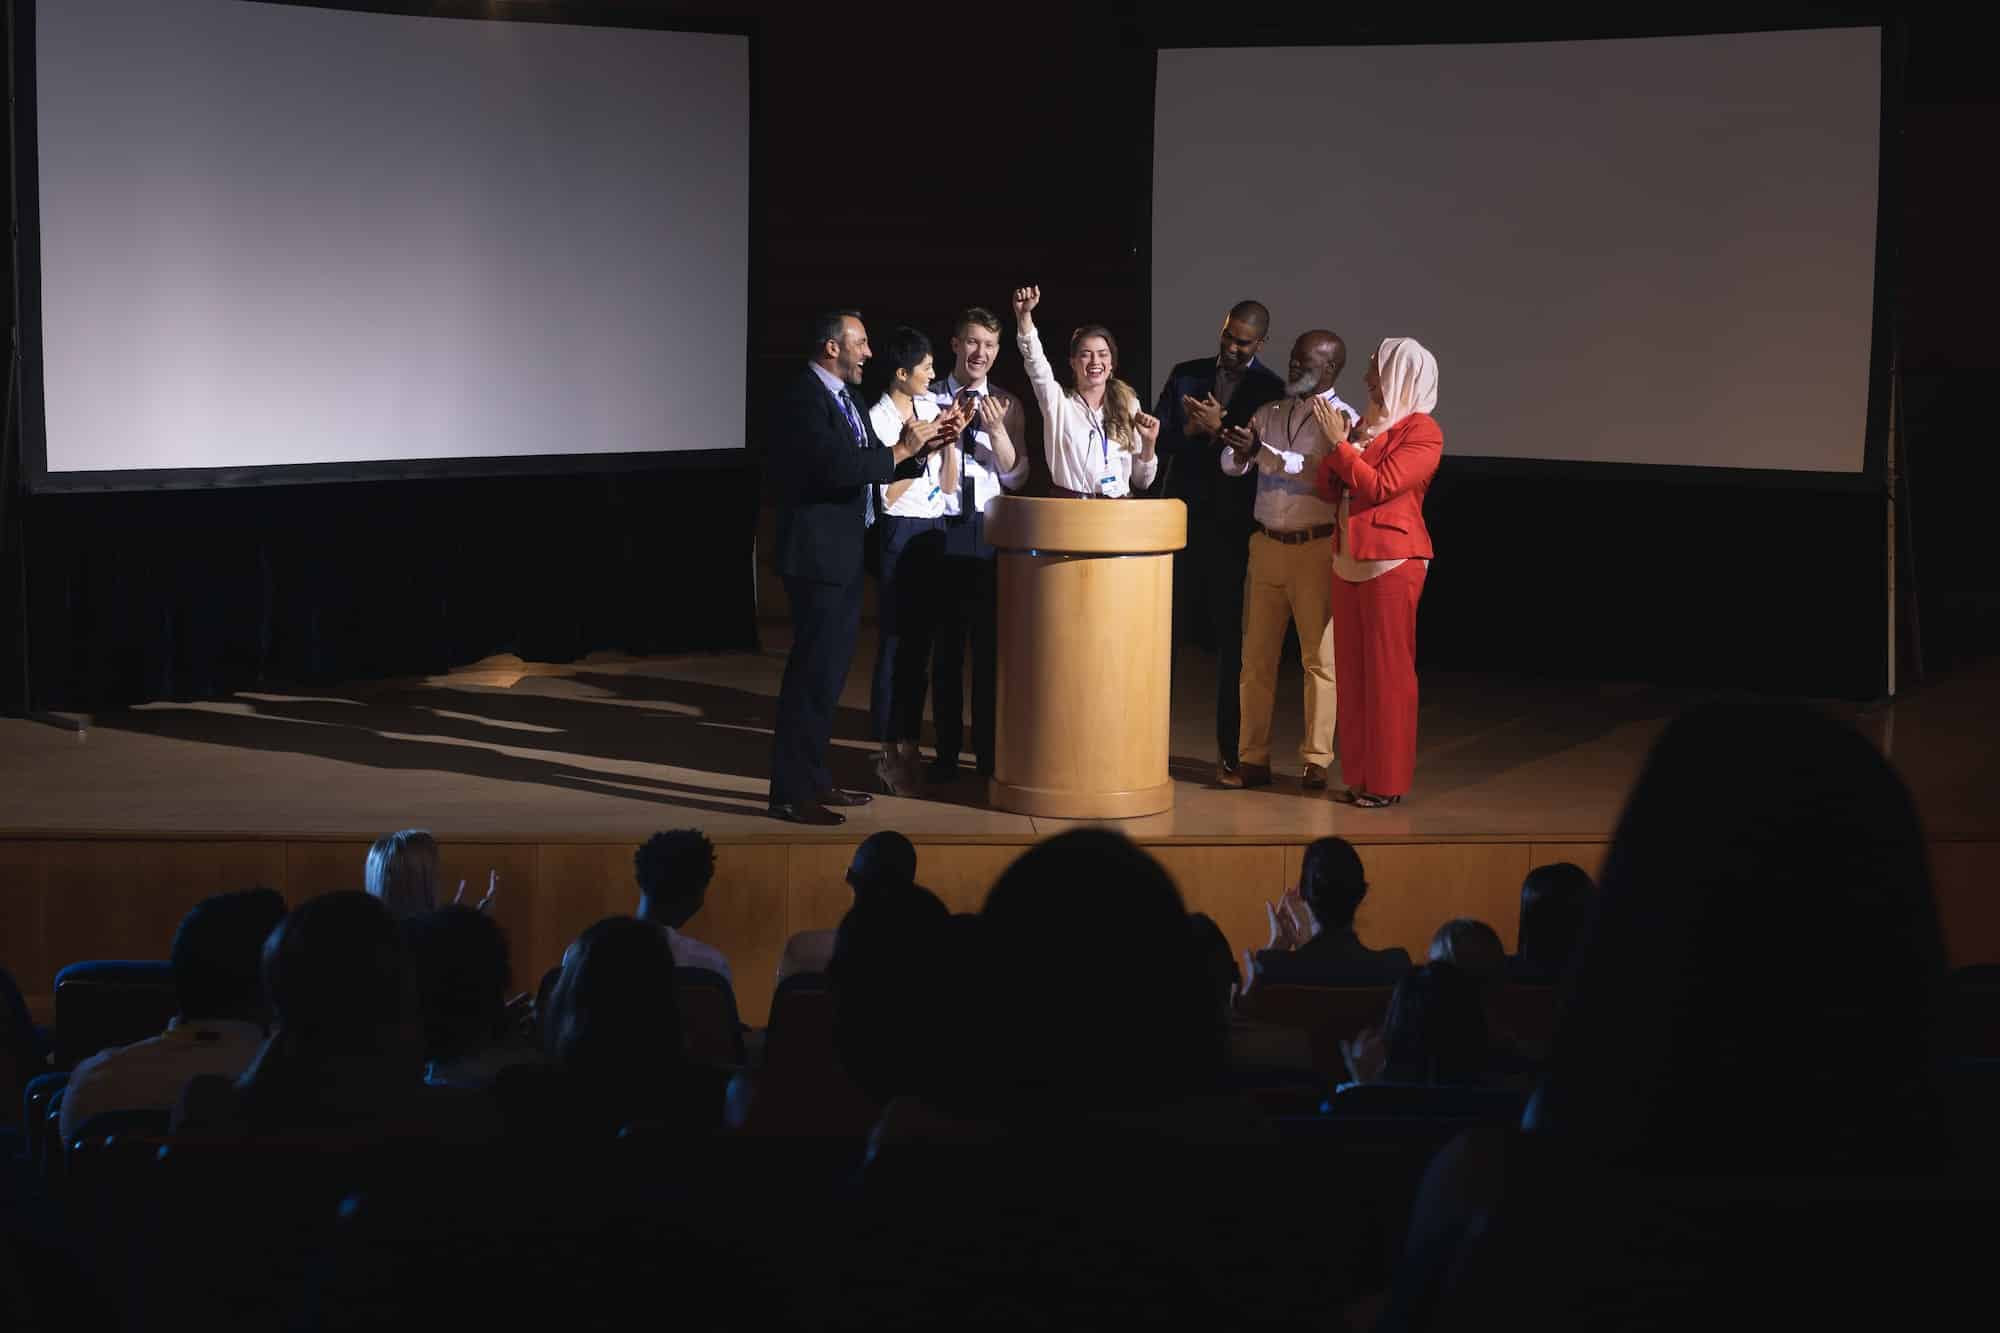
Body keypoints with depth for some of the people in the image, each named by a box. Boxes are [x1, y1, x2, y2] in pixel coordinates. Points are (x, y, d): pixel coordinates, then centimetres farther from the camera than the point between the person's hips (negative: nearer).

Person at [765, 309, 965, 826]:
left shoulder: (839, 398, 16)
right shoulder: (802, 398, -16)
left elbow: (867, 466, 18)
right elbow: (839, 468, -27)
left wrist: (921, 446, 6)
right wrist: (901, 449, -16)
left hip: (842, 554, 10)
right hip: (818, 554, -10)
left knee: (828, 668, 15)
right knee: (814, 671, -9)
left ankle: (813, 779, 23)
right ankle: (790, 793, -5)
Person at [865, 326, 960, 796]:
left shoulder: (932, 408, 9)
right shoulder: (879, 418, -10)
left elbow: (948, 484, 10)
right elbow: (888, 494, -13)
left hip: (933, 530, 7)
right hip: (900, 532, -7)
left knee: (922, 642, 10)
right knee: (896, 642, -4)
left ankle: (909, 746, 18)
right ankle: (889, 754, 3)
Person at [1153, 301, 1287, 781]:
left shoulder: (1270, 390, -1)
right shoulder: (1185, 376, 8)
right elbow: (1156, 437, 3)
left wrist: (1219, 429, -18)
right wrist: (1188, 430, -15)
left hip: (1232, 527, -2)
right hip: (1181, 517, 3)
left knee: (1232, 637, 4)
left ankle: (1231, 747, 10)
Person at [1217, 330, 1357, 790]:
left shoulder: (1344, 420, -5)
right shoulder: (1269, 413, 12)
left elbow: (1327, 474, -20)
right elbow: (1231, 466, 4)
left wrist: (1264, 452, -25)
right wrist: (1240, 449, -19)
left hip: (1316, 548, -5)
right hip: (1266, 544, 5)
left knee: (1319, 656, 0)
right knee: (1256, 655, 6)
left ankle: (1316, 760, 6)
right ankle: (1253, 758, 12)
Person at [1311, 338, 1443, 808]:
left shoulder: (1422, 431, -7)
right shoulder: (1366, 424, 16)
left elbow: (1379, 485, -17)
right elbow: (1328, 491, 14)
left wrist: (1340, 443, -12)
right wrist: (1335, 447, -3)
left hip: (1390, 562, -8)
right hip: (1348, 560, 8)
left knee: (1387, 672, -4)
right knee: (1351, 672, 8)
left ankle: (1387, 781, 1)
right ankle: (1358, 777, 14)